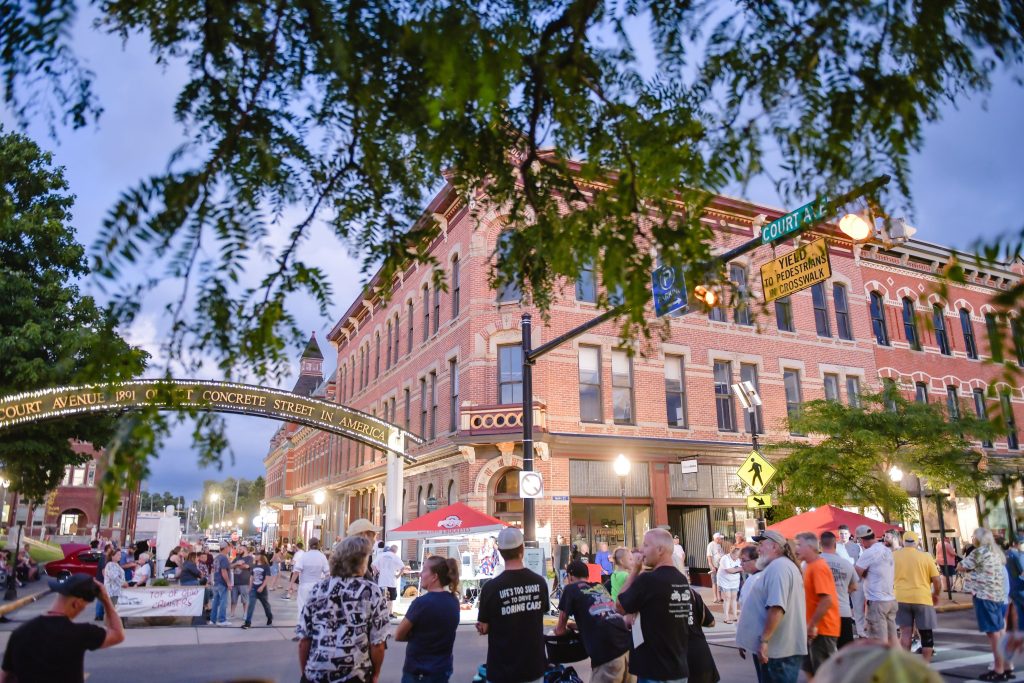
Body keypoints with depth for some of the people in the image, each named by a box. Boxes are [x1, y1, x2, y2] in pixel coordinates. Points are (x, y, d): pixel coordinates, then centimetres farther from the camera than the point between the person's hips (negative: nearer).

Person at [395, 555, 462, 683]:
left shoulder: (422, 602, -21)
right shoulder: (454, 601, -1)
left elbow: (398, 636, -11)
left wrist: (415, 636, 4)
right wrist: (421, 636, -1)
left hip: (418, 672, -6)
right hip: (443, 669, 6)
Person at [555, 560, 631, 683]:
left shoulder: (570, 589, 8)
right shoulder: (600, 586, 22)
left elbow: (560, 630, 16)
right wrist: (574, 626, 46)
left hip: (607, 655, -6)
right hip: (628, 648, 6)